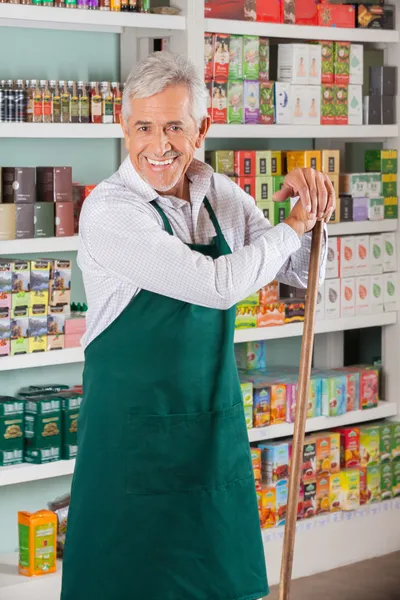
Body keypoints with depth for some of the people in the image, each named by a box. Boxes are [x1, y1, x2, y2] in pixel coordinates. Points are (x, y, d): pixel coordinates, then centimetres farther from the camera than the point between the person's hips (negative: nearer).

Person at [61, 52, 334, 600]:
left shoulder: (221, 195, 3)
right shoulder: (110, 211, -18)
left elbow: (302, 274, 13)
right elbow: (218, 285, -26)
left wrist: (313, 207, -6)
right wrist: (291, 226, -12)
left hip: (216, 425, 6)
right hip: (134, 432, -6)